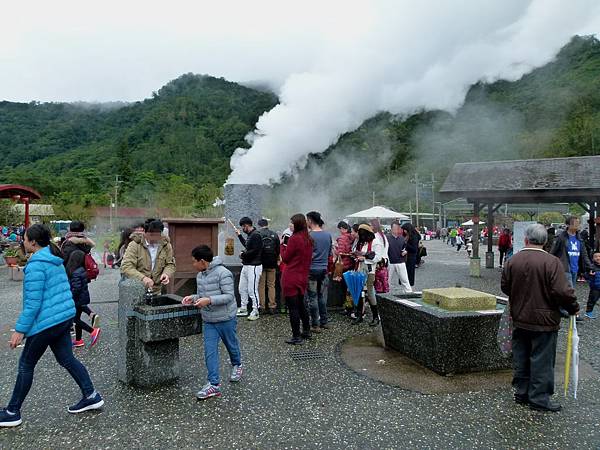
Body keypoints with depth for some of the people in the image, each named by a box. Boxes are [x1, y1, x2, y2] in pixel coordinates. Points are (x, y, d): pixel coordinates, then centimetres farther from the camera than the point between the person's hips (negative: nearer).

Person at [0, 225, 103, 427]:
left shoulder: (35, 265, -18)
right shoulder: (56, 261, 10)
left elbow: (33, 302, -20)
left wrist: (20, 330, -16)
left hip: (46, 321, -8)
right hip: (65, 317, 9)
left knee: (26, 365, 7)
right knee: (67, 359, 15)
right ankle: (91, 396, 17)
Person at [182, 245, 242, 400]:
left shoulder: (223, 273, -21)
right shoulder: (200, 275, 5)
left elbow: (229, 296, -24)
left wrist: (209, 300, -32)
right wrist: (193, 298, -4)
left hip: (226, 319, -6)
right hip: (208, 321, 6)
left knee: (231, 345, 17)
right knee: (210, 351, -1)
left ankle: (237, 366, 45)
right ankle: (214, 384, 3)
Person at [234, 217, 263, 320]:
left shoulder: (256, 235, -16)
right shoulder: (250, 235, 14)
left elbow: (255, 251, -23)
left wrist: (243, 254, -11)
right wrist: (239, 235, 31)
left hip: (253, 266, -10)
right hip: (246, 265, 10)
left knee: (252, 290, -6)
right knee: (242, 288, 16)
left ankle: (255, 312, 5)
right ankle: (243, 309, 27)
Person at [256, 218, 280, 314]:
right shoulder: (274, 235, 2)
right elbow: (278, 249, 4)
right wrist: (277, 260, 16)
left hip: (260, 263, -2)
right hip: (272, 264, 2)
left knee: (261, 285, 5)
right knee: (271, 285, 9)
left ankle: (262, 306, 6)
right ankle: (272, 306, 7)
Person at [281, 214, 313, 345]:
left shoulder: (294, 239, -16)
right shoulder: (308, 239, 8)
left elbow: (285, 259, -8)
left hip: (291, 278, -8)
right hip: (303, 277, 8)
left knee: (293, 308, 0)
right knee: (300, 305, 22)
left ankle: (296, 337, 6)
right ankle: (306, 331, 32)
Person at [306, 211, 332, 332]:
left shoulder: (309, 236, -13)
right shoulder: (328, 235, 5)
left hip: (312, 270, -6)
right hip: (324, 269, 6)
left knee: (312, 298, 1)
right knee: (322, 296, 16)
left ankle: (315, 325, 5)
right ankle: (324, 322, 22)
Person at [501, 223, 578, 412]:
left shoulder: (513, 261, -2)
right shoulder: (552, 262, -16)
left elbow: (505, 287, 6)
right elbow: (562, 292, -20)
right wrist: (574, 308, -2)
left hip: (519, 319, 5)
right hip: (544, 320, -4)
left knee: (521, 358, 15)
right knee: (542, 360, 6)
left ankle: (522, 392, 25)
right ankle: (539, 398, 12)